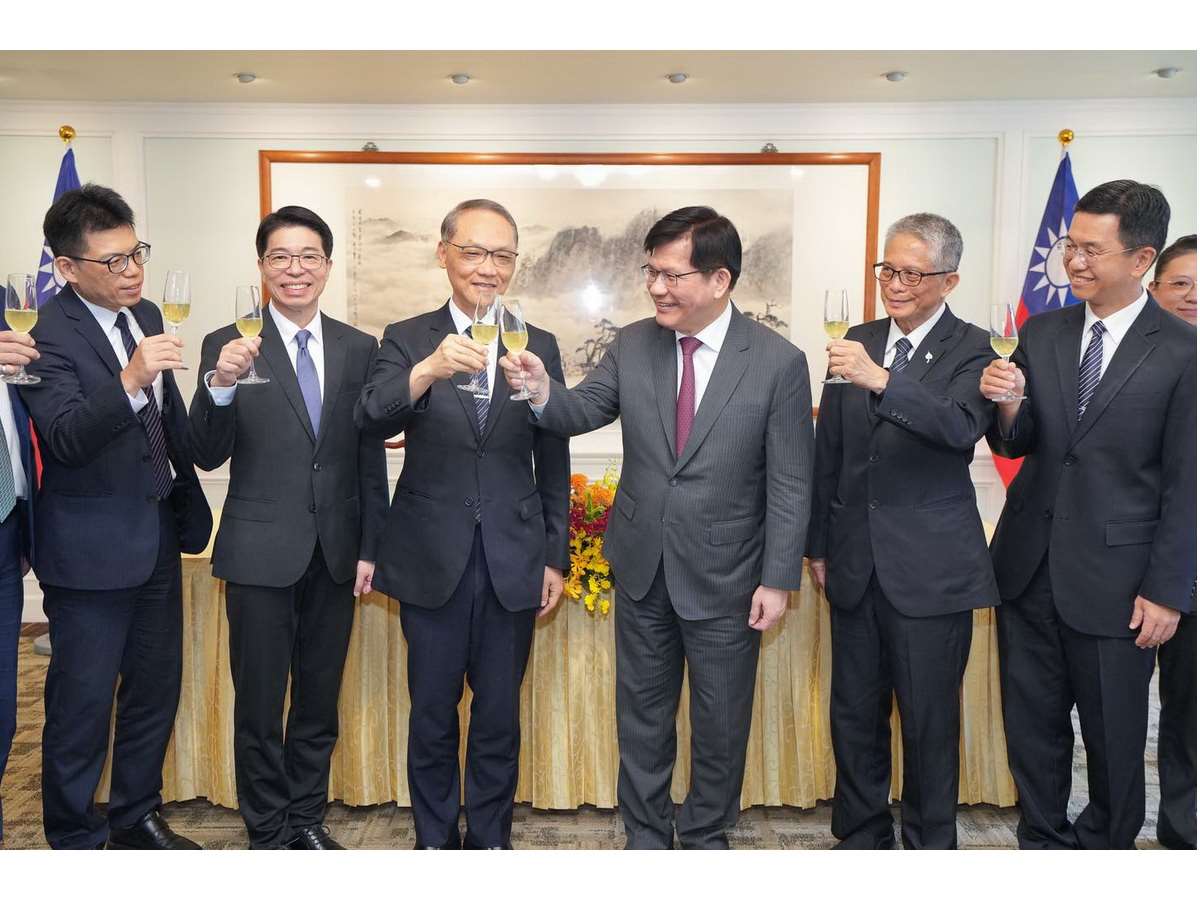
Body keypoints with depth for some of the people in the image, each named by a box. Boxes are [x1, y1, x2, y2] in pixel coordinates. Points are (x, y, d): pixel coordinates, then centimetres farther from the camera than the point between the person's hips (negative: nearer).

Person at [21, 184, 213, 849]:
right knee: (82, 704, 6)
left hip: (158, 535, 7)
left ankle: (137, 818, 36)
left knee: (156, 688, 17)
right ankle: (73, 839, 26)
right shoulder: (48, 337, -16)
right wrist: (128, 382, -43)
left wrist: (189, 507, 18)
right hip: (91, 549, -7)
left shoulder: (146, 315, 6)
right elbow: (65, 438, -28)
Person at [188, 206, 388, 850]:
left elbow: (370, 456, 6)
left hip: (334, 553, 3)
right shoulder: (227, 345, -4)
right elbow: (207, 456, -10)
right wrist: (221, 384, -27)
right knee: (259, 704, 8)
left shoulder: (358, 349, 5)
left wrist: (370, 547, 4)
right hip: (261, 553, -3)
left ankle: (308, 819, 32)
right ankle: (269, 832, 27)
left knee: (320, 699, 15)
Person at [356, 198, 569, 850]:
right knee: (432, 712, 13)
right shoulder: (407, 340, -1)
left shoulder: (540, 346, 4)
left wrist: (554, 557, 6)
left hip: (513, 565, 1)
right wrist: (428, 371, -38)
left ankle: (490, 838, 32)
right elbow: (370, 421, -20)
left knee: (500, 715, 13)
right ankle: (435, 839, 33)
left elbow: (553, 464, 7)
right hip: (433, 563, -1)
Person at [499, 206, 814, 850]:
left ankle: (706, 834, 40)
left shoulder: (779, 362, -12)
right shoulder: (632, 345, -2)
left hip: (724, 578, -3)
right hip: (642, 568, 3)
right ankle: (645, 833, 40)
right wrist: (543, 390, -28)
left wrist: (778, 580, -10)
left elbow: (790, 484, -10)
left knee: (720, 722, 15)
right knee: (642, 713, 18)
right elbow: (582, 412, -6)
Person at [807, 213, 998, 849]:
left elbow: (962, 425, -26)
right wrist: (817, 545, 13)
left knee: (928, 720, 8)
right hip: (855, 562, 5)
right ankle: (861, 835, 33)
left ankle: (929, 843, 28)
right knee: (853, 713, 14)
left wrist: (881, 381, -40)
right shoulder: (859, 342, 8)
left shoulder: (971, 350, -5)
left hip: (929, 569, -4)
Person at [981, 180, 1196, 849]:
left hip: (1113, 579, -4)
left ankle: (1105, 842, 37)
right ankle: (1043, 842, 36)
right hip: (1029, 567, 4)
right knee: (1032, 726, 16)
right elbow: (1014, 445, 5)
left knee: (1114, 738, 13)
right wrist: (1008, 406, -17)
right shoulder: (1041, 332, 3)